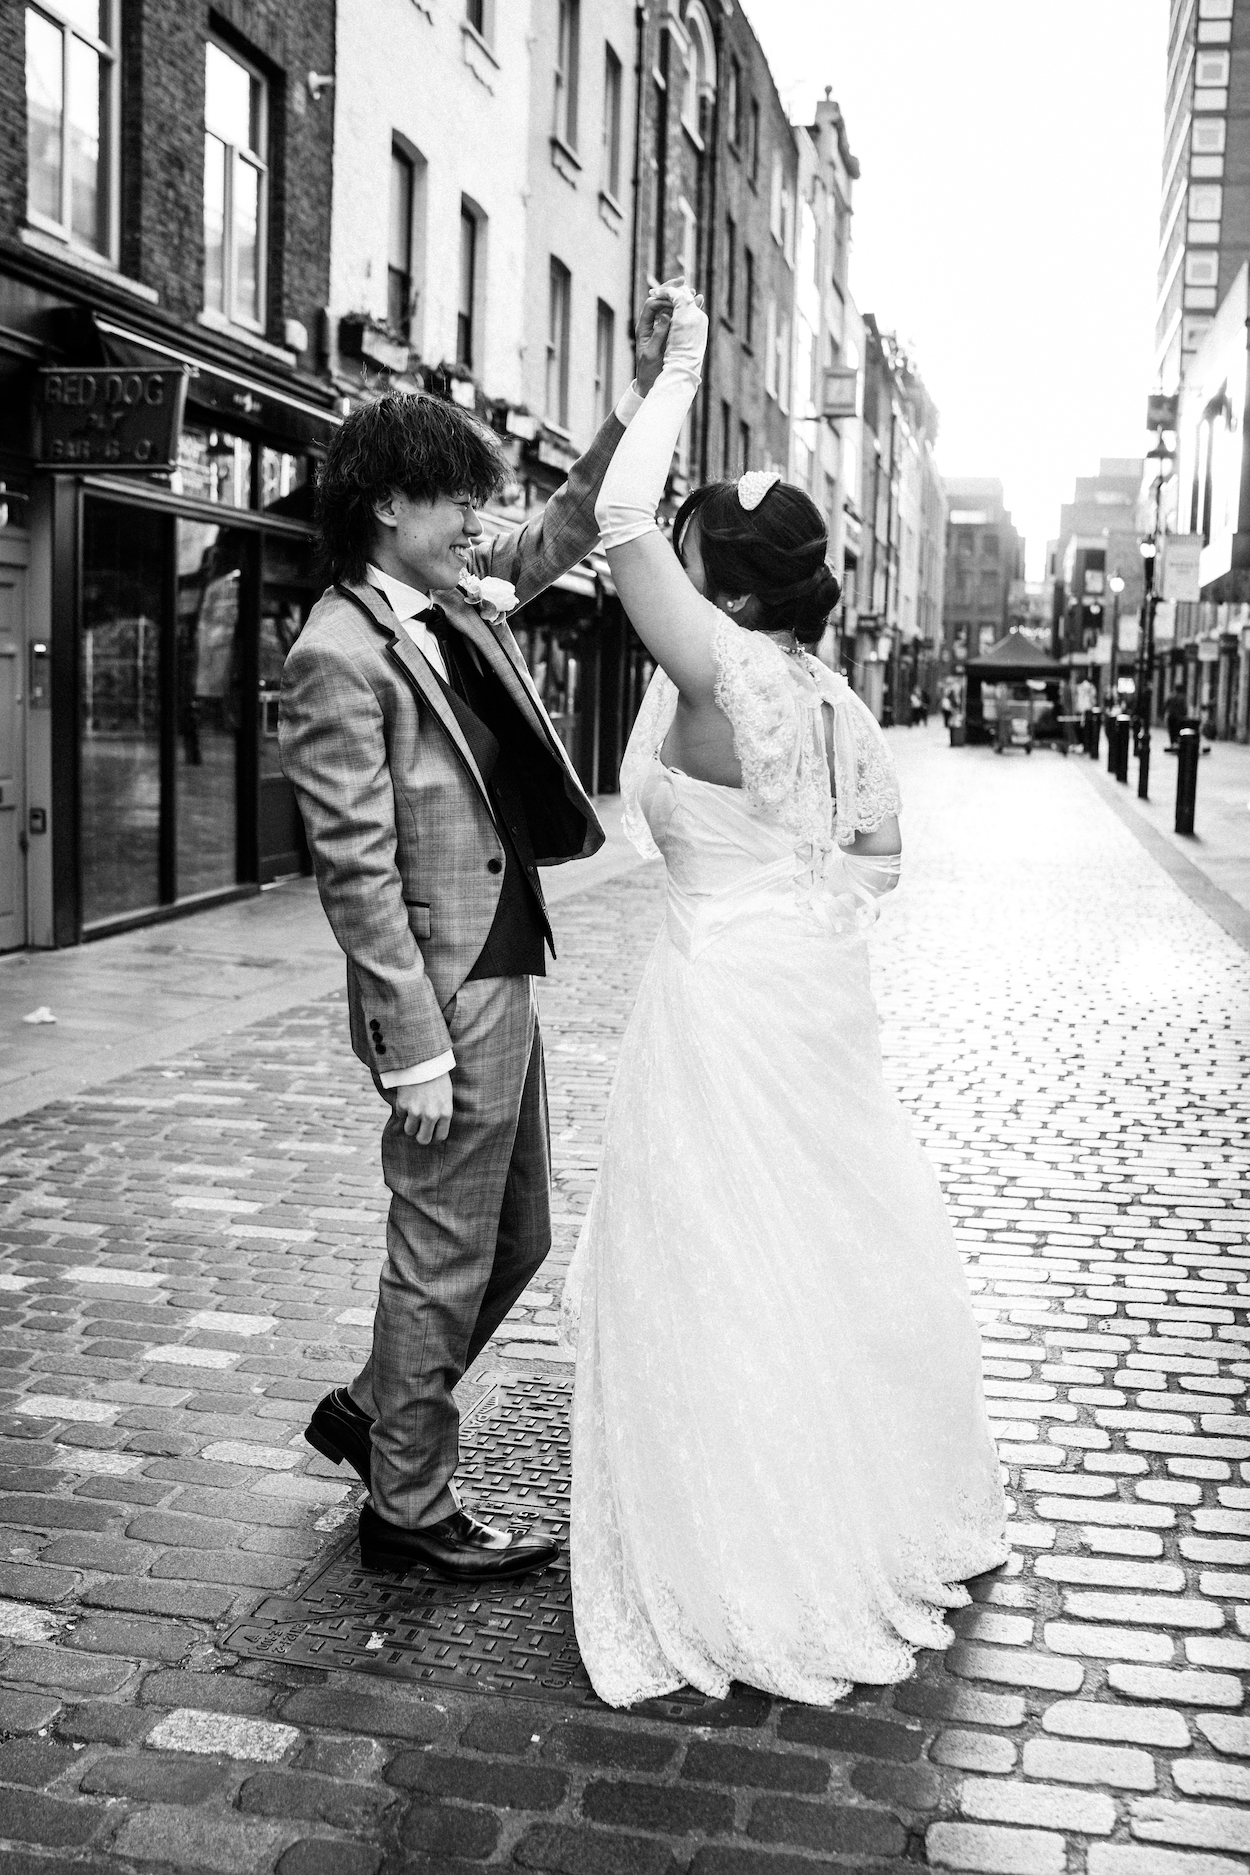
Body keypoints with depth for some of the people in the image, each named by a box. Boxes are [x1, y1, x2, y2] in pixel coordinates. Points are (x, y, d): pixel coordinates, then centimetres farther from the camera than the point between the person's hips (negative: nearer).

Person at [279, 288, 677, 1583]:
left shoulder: (460, 601, 10)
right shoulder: (338, 657, -16)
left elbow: (564, 531, 24)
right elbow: (355, 870, -19)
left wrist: (641, 402, 11)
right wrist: (414, 1047, -20)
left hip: (505, 978, 9)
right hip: (445, 997, -9)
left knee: (515, 1238, 20)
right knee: (444, 1259, 4)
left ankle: (373, 1414, 39)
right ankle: (407, 1510, 23)